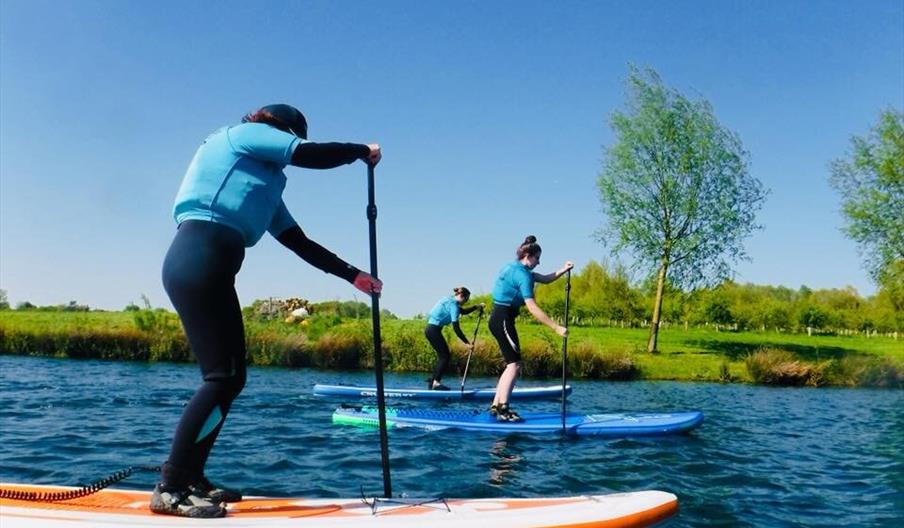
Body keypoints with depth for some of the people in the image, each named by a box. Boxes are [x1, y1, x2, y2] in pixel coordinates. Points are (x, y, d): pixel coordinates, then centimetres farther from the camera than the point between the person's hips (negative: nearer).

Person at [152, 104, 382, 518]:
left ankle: (191, 479, 16)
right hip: (196, 263, -9)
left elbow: (300, 244, 25)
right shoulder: (242, 134, 7)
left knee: (231, 379, 9)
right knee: (221, 378, -13)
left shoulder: (267, 185, 29)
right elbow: (313, 155, -4)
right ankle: (169, 489, -10)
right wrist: (362, 151, 12)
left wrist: (353, 275, 24)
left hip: (212, 271, 9)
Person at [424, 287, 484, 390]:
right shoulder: (453, 304, -14)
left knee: (442, 356, 13)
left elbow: (463, 311, 29)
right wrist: (466, 342, -17)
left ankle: (432, 382, 14)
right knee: (445, 356, -7)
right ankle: (436, 383, -10)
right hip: (434, 330, -10)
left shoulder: (450, 300, 15)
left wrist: (476, 307, 18)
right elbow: (456, 328, -18)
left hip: (431, 329, 10)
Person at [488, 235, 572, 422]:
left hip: (498, 318, 10)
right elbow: (533, 309, -22)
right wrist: (556, 328, -22)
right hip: (503, 320, -10)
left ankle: (496, 405, 14)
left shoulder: (513, 267, 15)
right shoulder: (522, 274, -15)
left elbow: (544, 279, 18)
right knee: (515, 364, -9)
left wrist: (563, 270, 1)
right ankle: (503, 409, -14)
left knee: (512, 364, 13)